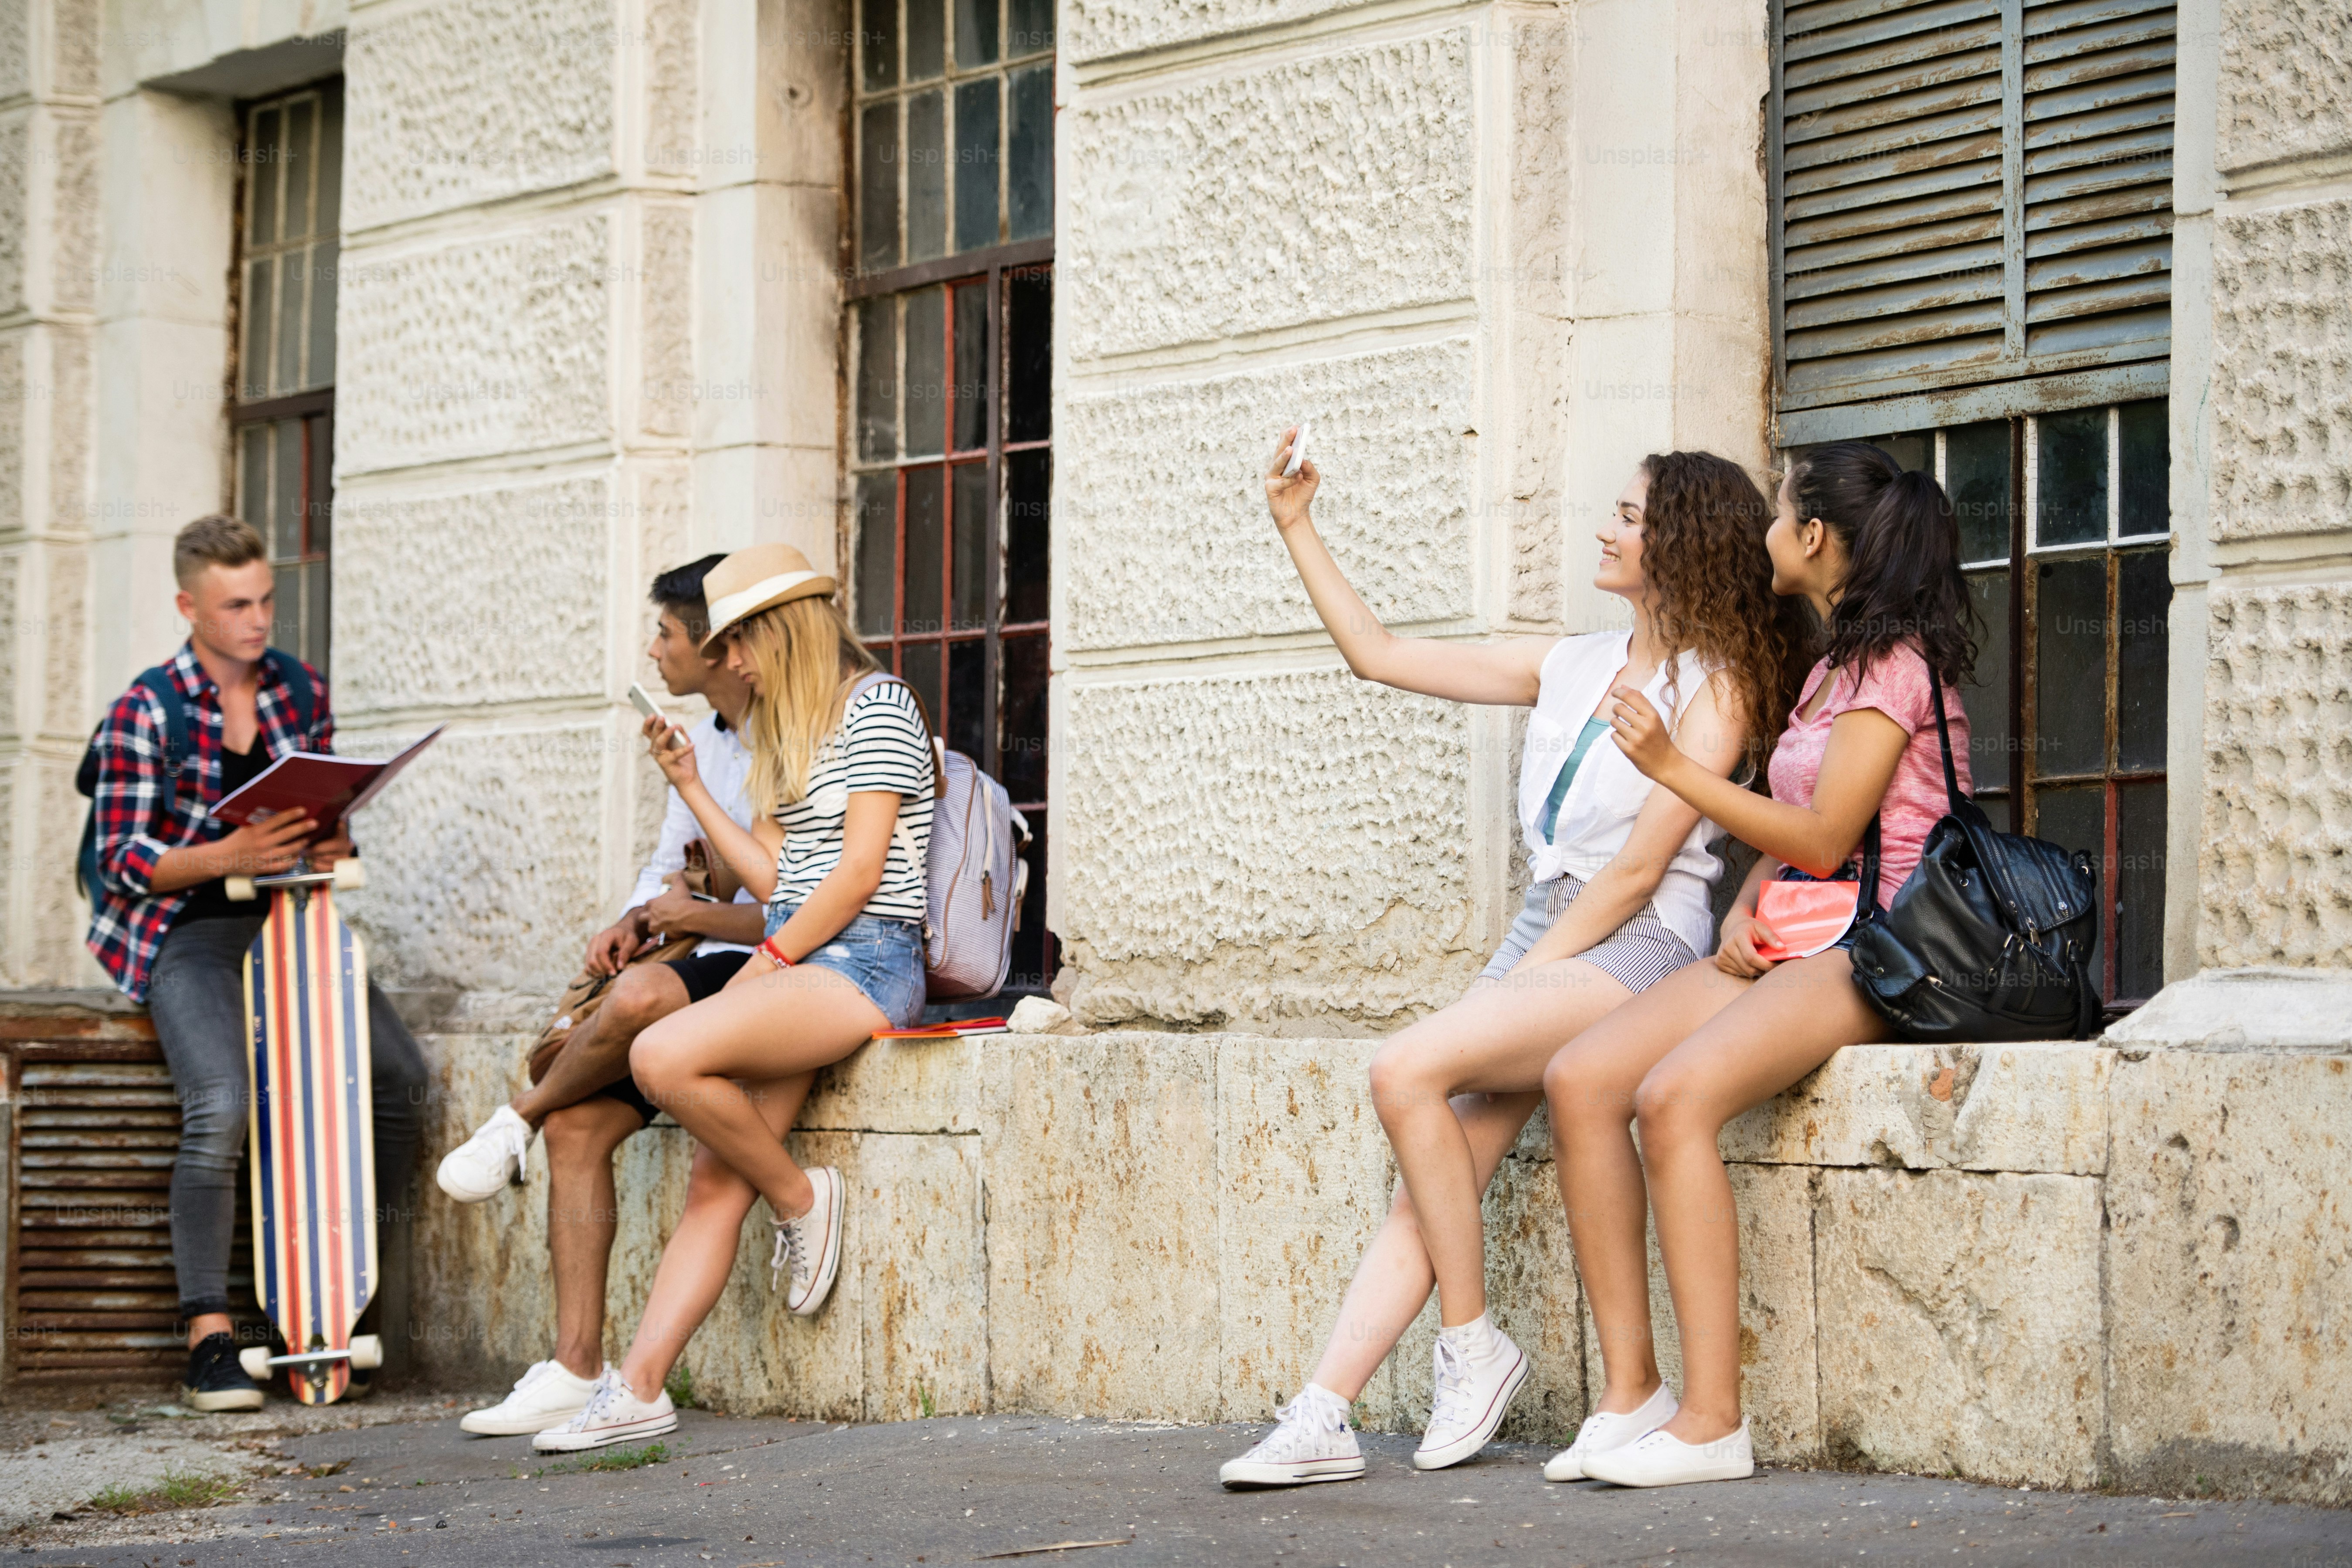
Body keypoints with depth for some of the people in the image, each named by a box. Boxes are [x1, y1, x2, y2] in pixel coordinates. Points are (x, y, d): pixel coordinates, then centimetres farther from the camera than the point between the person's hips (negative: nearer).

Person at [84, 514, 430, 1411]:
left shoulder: (301, 692, 9)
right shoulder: (145, 711, -5)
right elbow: (122, 860, -7)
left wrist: (331, 847, -9)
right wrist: (228, 855, -23)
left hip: (287, 920, 5)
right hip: (184, 933, -5)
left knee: (400, 1073, -17)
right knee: (221, 1106, -29)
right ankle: (210, 1343, -24)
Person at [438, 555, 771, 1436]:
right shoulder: (702, 743, 16)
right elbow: (669, 867, 24)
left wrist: (704, 919, -18)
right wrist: (633, 923, 2)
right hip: (717, 974, 9)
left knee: (642, 996, -36)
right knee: (578, 1125, -8)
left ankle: (518, 1119, -5)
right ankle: (576, 1370, -9)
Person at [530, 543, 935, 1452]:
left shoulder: (876, 706, -4)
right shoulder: (790, 731, 25)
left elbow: (859, 873, -12)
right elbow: (775, 876, 17)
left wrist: (765, 964, -11)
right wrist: (691, 788, 18)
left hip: (864, 963, -9)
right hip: (795, 960, 9)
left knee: (664, 1057, -28)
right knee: (715, 1179, -6)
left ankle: (801, 1200, -8)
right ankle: (638, 1388, -12)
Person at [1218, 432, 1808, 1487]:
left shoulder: (1714, 687, -4)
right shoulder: (1573, 667, 17)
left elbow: (1639, 868, -11)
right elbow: (1378, 655, 20)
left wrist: (1523, 978, -12)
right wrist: (1296, 530, 16)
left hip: (1635, 951, -7)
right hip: (1545, 935, 7)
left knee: (1407, 1071, -26)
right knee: (1432, 1180, -9)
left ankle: (1473, 1348, -15)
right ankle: (1321, 1418, -18)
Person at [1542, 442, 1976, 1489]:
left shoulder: (1896, 661, -7)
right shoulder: (1833, 667, 23)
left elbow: (1823, 839, -13)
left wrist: (1672, 766, -13)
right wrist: (1741, 916, 2)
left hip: (1872, 946, -9)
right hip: (1789, 944, 9)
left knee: (1675, 1096, -31)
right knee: (1580, 1079, -13)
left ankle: (1712, 1423, -31)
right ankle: (1631, 1392, -16)